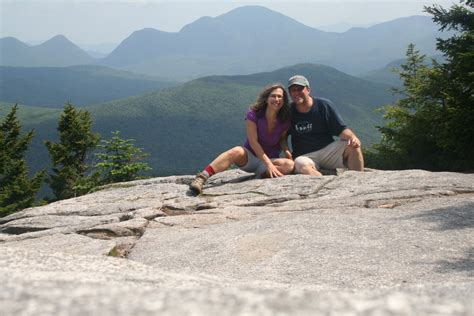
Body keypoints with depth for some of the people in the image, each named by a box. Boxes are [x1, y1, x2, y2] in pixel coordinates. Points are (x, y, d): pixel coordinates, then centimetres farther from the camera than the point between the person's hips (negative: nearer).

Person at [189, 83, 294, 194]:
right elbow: (253, 142, -17)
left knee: (290, 165, -30)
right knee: (237, 151, -38)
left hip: (271, 159, 2)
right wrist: (268, 163, -25)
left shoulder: (284, 120, -7)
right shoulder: (253, 114, -13)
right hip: (249, 157, -2)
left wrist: (286, 150, -15)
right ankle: (201, 177, -49)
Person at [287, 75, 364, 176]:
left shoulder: (324, 105, 2)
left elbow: (341, 129, -4)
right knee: (301, 164, -37)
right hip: (305, 157, -1)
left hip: (328, 151, 2)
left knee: (353, 145, -23)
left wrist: (353, 137, -25)